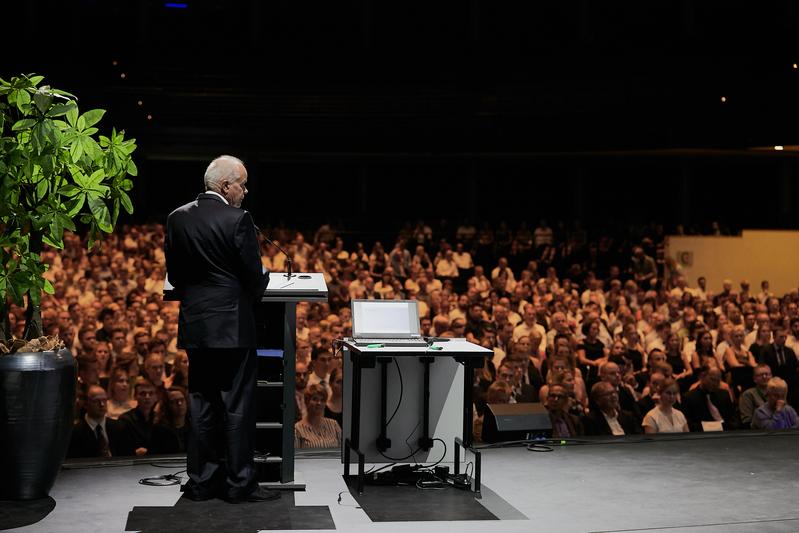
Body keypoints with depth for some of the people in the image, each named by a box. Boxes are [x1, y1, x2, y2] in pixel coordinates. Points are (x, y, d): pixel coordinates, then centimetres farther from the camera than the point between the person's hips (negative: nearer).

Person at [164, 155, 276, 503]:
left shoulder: (178, 218, 4)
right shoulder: (238, 220, -13)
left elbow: (174, 275, 9)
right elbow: (254, 276, -10)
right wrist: (251, 295, 11)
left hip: (194, 325, 6)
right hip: (233, 326, -6)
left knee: (200, 405, 12)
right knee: (237, 406, 2)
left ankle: (201, 481, 17)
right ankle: (239, 484, 7)